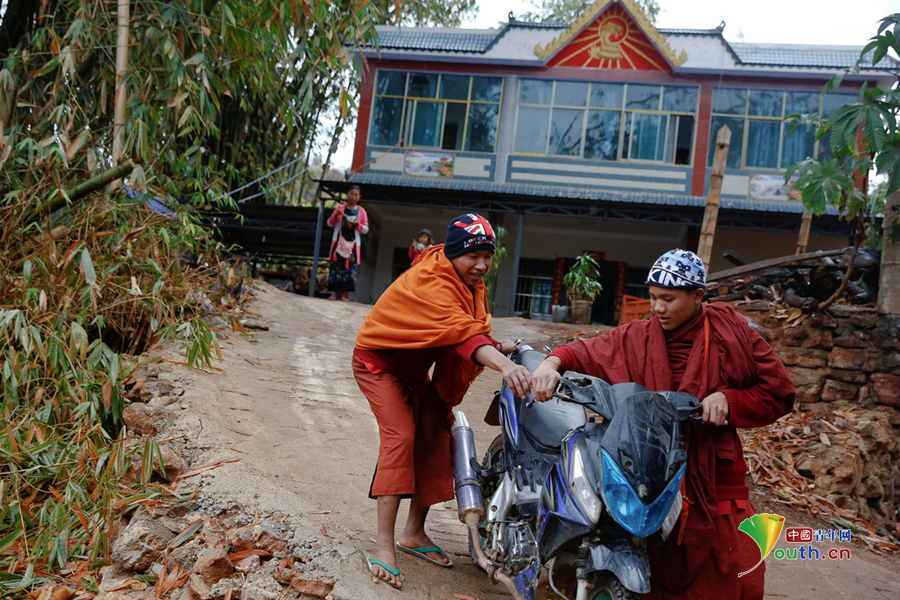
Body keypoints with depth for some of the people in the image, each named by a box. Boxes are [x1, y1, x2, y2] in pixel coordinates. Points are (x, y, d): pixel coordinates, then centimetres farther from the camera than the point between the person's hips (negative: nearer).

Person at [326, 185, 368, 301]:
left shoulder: (361, 211, 9)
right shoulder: (340, 207, 10)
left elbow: (366, 229, 8)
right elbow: (330, 223, 10)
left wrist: (357, 224, -11)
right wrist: (335, 215, -9)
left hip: (352, 243, 0)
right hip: (339, 242, 0)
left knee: (350, 267, -6)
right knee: (336, 265, -6)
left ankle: (345, 294, -4)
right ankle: (335, 293, -3)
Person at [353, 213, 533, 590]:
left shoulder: (471, 282, -2)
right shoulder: (429, 282, -33)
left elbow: (476, 328, -4)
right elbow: (462, 331, -48)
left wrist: (499, 347, -25)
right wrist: (503, 365, -62)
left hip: (416, 367, 9)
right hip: (380, 360, -8)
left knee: (434, 439, 4)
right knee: (400, 436, -23)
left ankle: (414, 533, 17)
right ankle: (384, 546, -20)